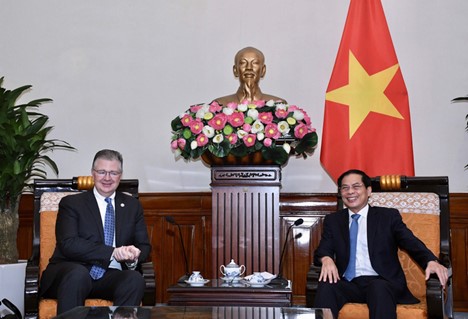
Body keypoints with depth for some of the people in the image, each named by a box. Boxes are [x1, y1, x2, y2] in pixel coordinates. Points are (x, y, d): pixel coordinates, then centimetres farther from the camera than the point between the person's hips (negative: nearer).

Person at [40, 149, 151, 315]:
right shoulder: (71, 203, 7)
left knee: (135, 279, -30)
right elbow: (68, 244, -8)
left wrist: (133, 257, -11)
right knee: (78, 273, -36)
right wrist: (113, 253, -19)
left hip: (110, 276, 3)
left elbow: (144, 246, 15)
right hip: (70, 272, -2)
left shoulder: (132, 205, 18)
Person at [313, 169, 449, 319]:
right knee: (326, 287, -32)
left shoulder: (389, 216, 13)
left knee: (379, 288, -37)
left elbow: (412, 243, 2)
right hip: (347, 283, 2)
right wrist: (326, 259, -18)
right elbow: (323, 250, 8)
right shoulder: (332, 220, 18)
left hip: (382, 282, -1)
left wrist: (431, 261, -20)